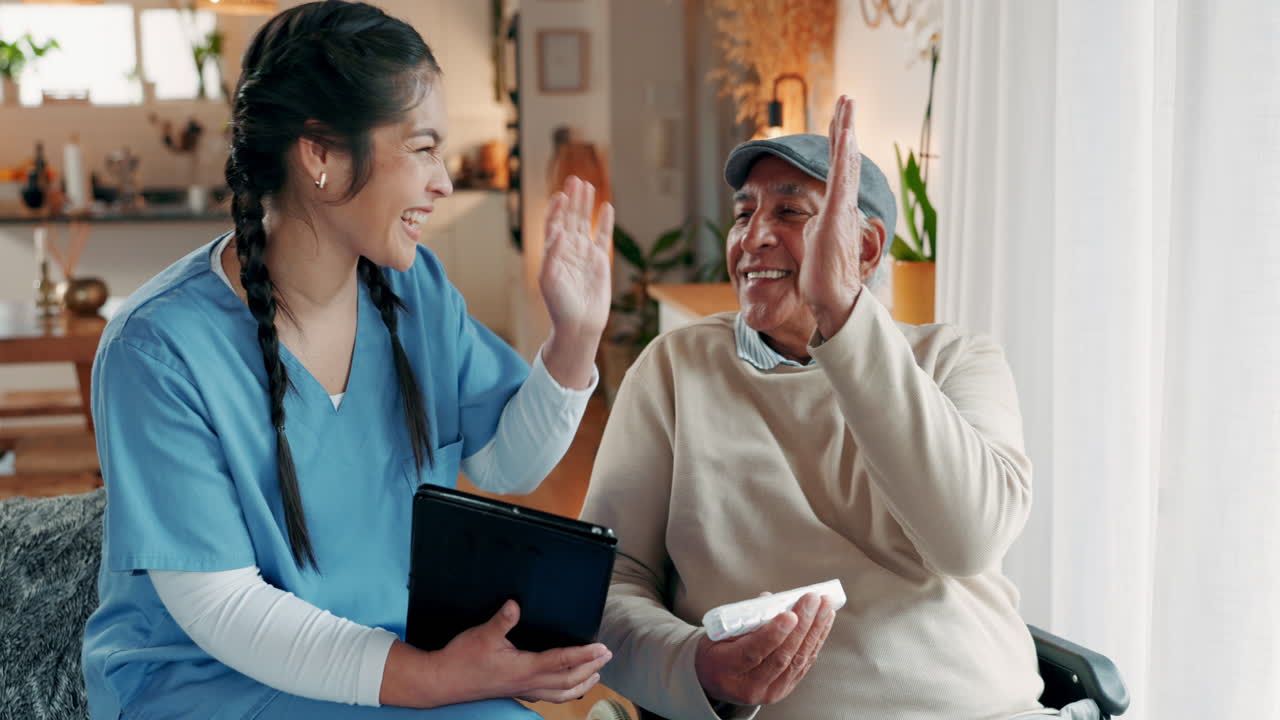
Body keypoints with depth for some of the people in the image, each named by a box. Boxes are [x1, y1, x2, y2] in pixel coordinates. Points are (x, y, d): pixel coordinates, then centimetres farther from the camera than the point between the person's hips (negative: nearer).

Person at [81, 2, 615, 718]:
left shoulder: (416, 287, -1)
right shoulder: (160, 349, -19)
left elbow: (507, 465, 7)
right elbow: (218, 604, -20)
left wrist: (576, 336, -9)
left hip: (408, 654, 6)